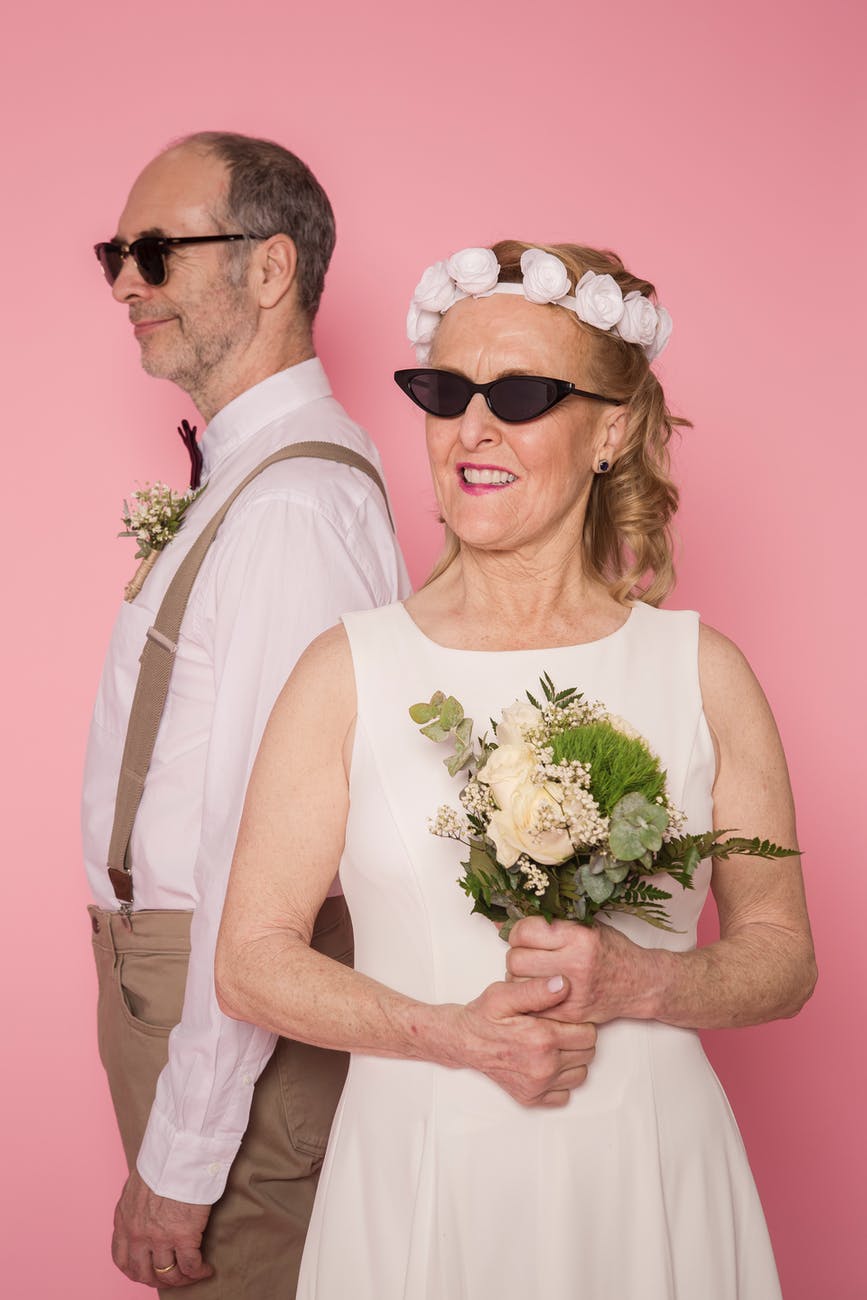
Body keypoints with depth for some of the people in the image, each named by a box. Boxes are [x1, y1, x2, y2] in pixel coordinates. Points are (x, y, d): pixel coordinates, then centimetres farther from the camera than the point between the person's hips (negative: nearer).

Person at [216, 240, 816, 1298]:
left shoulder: (701, 674, -1)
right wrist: (454, 1033, -16)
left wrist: (641, 983, -14)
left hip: (651, 1178, 1)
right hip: (421, 1183, 0)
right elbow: (253, 961, -3)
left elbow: (782, 951, 5)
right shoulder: (348, 671, -4)